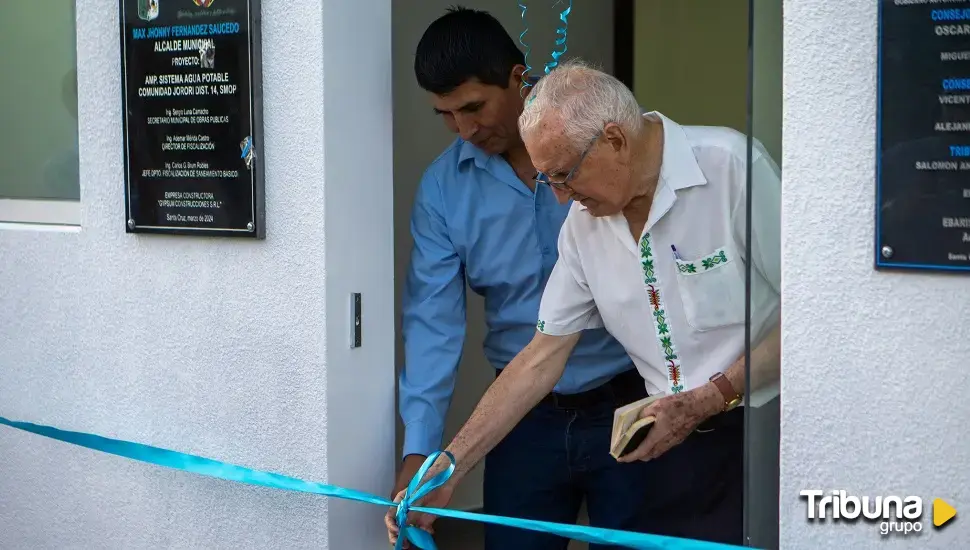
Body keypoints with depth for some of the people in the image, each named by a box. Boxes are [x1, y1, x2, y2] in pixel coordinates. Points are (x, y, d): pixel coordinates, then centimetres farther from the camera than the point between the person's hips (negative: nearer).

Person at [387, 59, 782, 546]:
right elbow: (541, 359, 9)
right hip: (674, 433, 5)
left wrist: (711, 397, -18)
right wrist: (449, 469, 5)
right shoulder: (583, 224, 6)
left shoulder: (734, 167, -13)